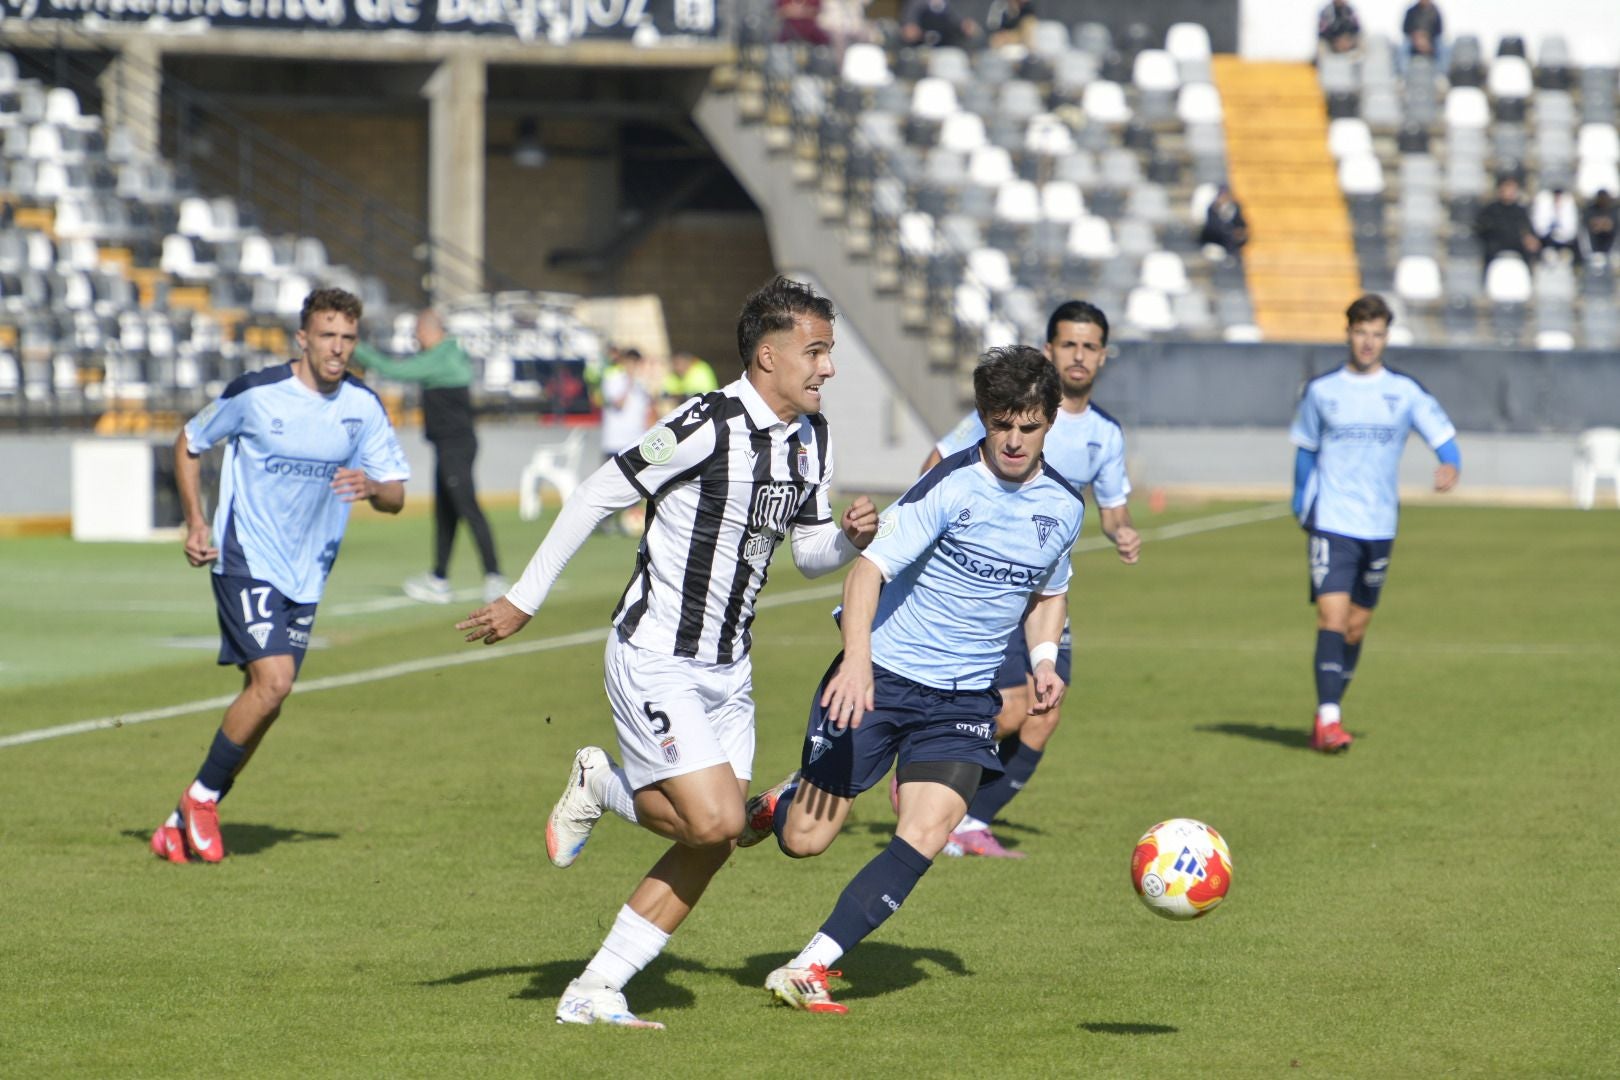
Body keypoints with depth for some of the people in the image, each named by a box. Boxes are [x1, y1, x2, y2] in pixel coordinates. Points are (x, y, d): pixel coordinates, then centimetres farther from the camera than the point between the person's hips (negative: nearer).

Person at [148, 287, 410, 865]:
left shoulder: (364, 407, 0)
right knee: (273, 679, -21)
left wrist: (371, 486, -22)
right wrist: (196, 523, -4)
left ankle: (181, 825, 19)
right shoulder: (255, 393, -10)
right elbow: (188, 445, 5)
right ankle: (202, 796, -2)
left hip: (307, 574, 5)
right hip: (246, 559, -5)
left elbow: (396, 496, 2)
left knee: (266, 699, 6)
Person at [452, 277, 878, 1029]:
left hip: (726, 668, 8)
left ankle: (594, 994, 12)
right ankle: (602, 785, 12)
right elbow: (598, 496, -14)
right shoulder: (708, 425, -20)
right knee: (714, 821, -18)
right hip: (655, 660, -8)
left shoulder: (811, 438, 6)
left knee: (711, 844, 4)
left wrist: (850, 537, -8)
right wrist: (525, 600, -12)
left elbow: (809, 552, 16)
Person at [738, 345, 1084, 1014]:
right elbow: (869, 568, -24)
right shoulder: (951, 486, -16)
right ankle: (776, 805, 37)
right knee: (805, 841, -1)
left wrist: (1043, 659, 3)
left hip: (966, 697, 4)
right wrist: (857, 658, -39)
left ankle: (808, 969, -11)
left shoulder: (1064, 506, 3)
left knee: (927, 832, -17)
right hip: (880, 675, -4)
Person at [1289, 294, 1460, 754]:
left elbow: (1445, 439, 0)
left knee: (1357, 625, 8)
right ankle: (1328, 719, -21)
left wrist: (1450, 465, -22)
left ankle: (1327, 718, 21)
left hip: (1379, 526, 2)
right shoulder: (1321, 390, 5)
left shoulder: (1406, 392, 3)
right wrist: (1301, 500, 12)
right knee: (1332, 615, -16)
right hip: (1331, 522, -2)